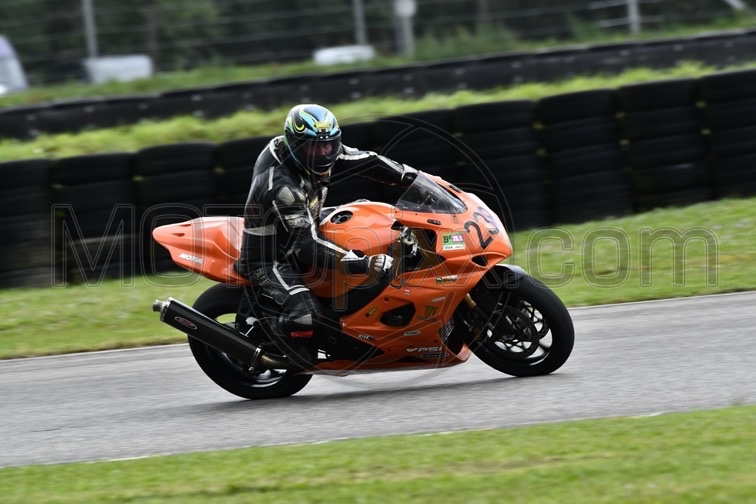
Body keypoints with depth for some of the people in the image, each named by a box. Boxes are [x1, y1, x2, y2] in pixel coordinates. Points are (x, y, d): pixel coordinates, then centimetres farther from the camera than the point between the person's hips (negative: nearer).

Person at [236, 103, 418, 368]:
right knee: (304, 316, -30)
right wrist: (365, 263, -43)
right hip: (270, 259, -9)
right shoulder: (281, 185, -34)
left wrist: (415, 179, -6)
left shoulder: (315, 147, -9)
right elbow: (306, 245, -37)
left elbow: (365, 160, 1)